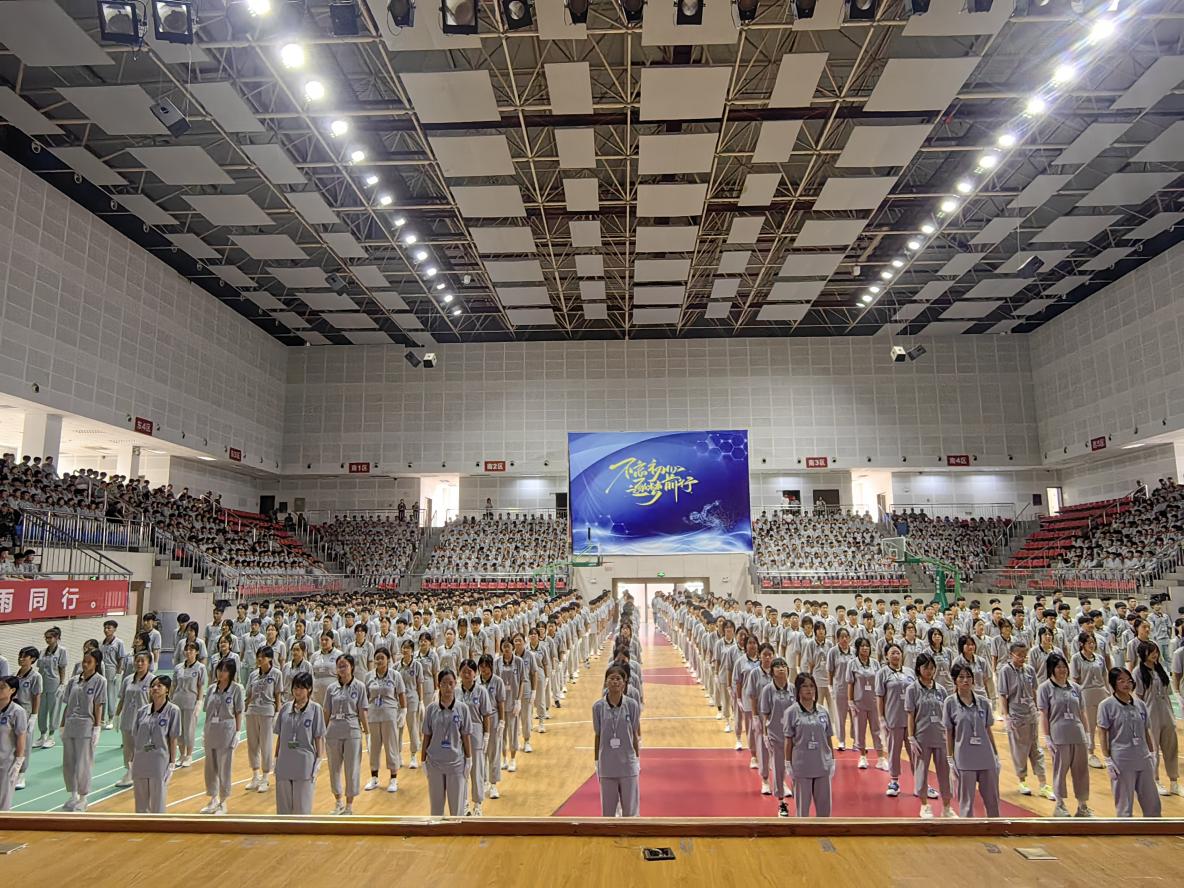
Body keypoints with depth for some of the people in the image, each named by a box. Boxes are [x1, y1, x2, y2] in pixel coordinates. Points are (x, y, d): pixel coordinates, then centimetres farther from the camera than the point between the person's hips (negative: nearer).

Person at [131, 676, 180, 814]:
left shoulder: (173, 710, -7)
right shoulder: (143, 710, 5)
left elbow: (173, 739, -6)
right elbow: (135, 737, 10)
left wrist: (172, 762, -7)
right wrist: (132, 760, 8)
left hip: (160, 762, -4)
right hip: (140, 760, 4)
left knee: (157, 803, 3)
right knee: (140, 802, 14)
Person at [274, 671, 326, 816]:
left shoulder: (315, 709, -7)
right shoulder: (285, 708, 3)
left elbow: (319, 738, -5)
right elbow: (279, 736, 9)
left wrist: (319, 760, -8)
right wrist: (276, 758, 8)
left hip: (305, 764, -3)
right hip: (284, 763, 4)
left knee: (302, 805, 5)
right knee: (283, 803, 13)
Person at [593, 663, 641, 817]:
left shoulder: (632, 705, -6)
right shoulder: (598, 706, -5)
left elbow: (635, 734, 1)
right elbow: (597, 736, 2)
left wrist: (637, 759, 3)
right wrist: (596, 763, 4)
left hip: (628, 765, 0)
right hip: (607, 766, 1)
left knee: (630, 810, 10)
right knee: (607, 810, 12)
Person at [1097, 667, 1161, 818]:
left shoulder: (1140, 704, 5)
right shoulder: (1107, 705, -10)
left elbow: (1146, 731, 13)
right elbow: (1102, 733, -8)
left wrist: (1152, 754, 11)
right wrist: (1107, 759, -11)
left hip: (1144, 760, 5)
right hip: (1122, 761, -5)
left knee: (1152, 802, 14)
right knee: (1124, 804, 5)